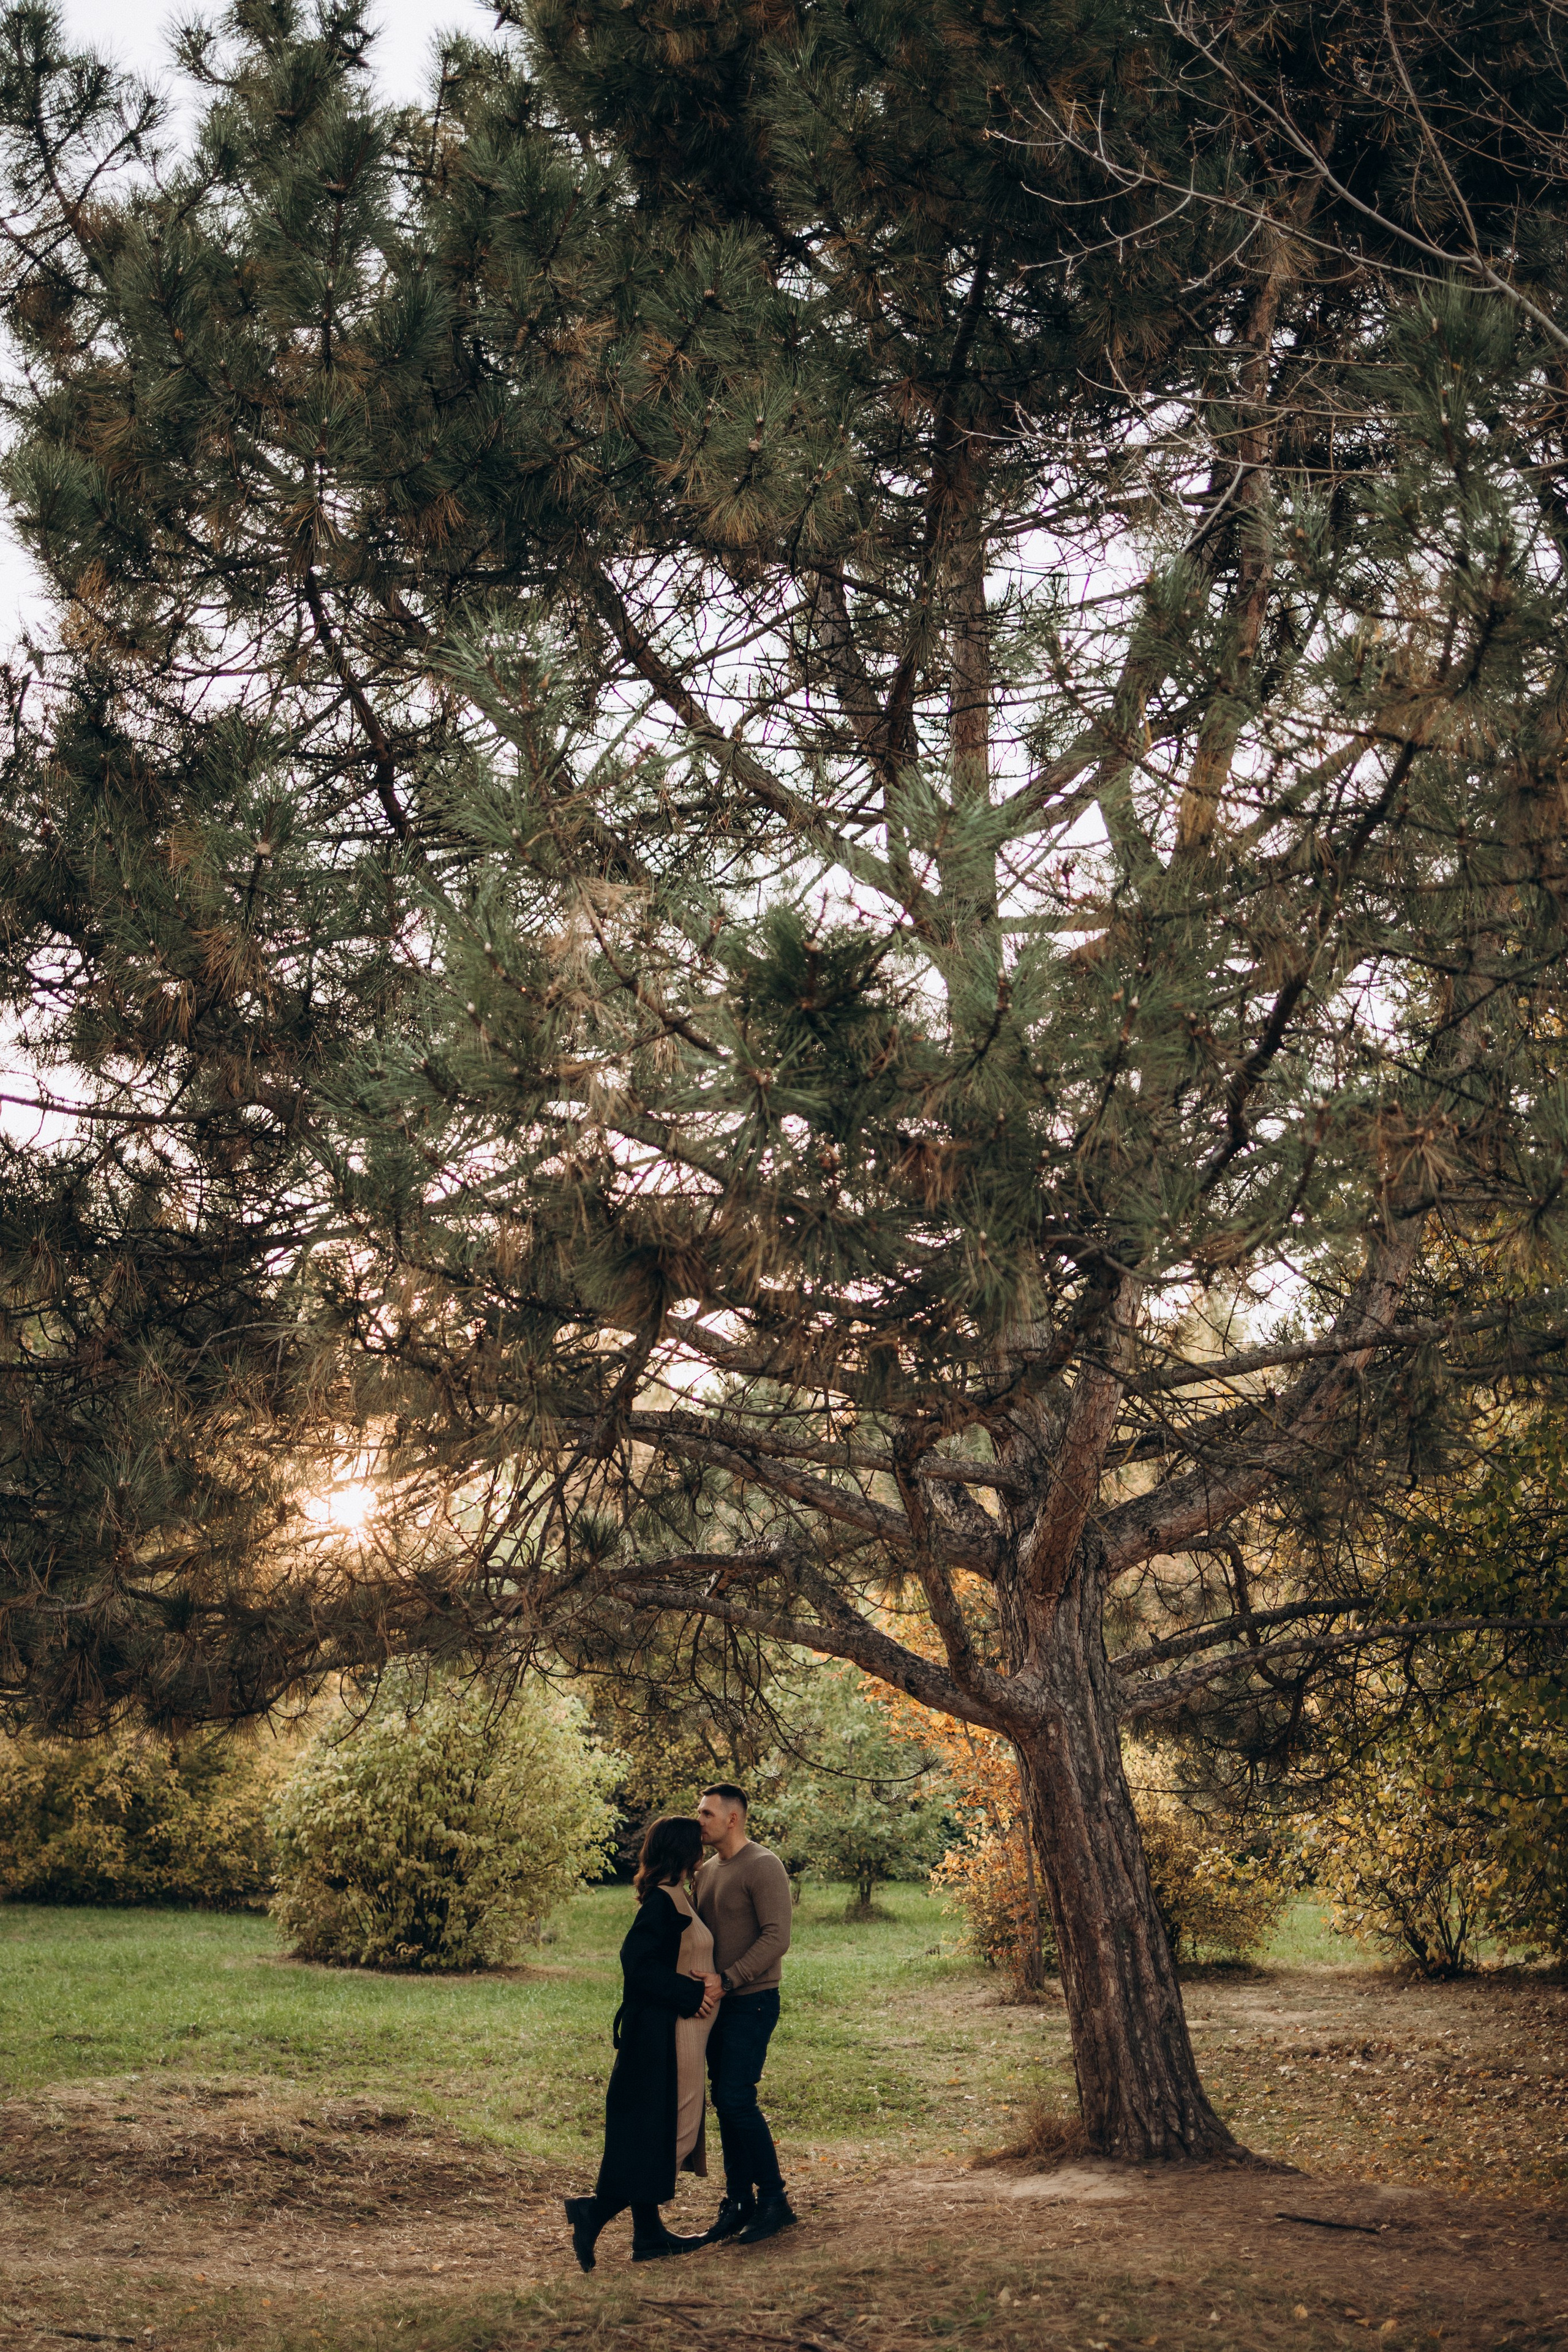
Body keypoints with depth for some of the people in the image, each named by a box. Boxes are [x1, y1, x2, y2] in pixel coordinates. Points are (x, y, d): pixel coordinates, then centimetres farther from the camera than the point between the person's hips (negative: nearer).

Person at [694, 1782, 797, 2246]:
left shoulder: (763, 1867, -12)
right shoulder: (706, 1871, 13)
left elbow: (776, 1938, -18)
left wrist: (728, 1978, -24)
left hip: (752, 2000, -8)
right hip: (717, 2001, 8)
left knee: (737, 2099, -11)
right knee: (725, 2102, 9)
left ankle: (774, 2200, 1)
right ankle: (739, 2201, 17)